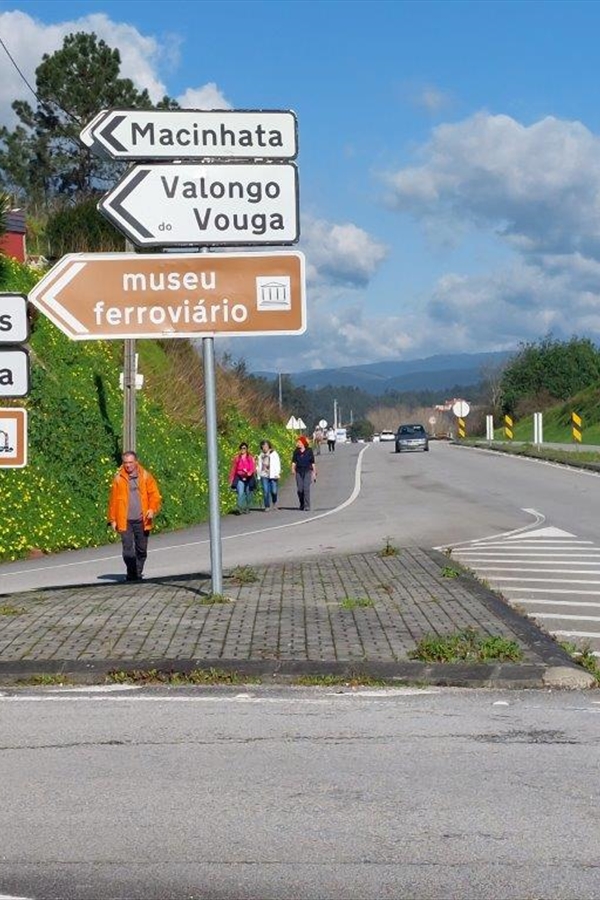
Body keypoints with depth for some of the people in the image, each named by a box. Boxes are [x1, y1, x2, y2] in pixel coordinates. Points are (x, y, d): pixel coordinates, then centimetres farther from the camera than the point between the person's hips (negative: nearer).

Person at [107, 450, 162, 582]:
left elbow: (154, 495, 5)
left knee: (141, 550, 8)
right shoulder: (118, 478, 4)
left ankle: (137, 574, 22)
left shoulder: (145, 476, 6)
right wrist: (112, 519, 3)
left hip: (142, 520, 1)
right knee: (128, 549, -12)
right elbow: (113, 500, 6)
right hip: (125, 521, -1)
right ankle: (131, 574, -6)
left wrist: (152, 509, -12)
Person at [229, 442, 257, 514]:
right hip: (240, 478, -1)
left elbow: (253, 467, 0)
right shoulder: (237, 458, 6)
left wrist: (249, 473, -20)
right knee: (240, 493, -15)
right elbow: (233, 469, 9)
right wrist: (231, 479, 6)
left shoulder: (250, 457, 6)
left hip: (248, 478, 1)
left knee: (248, 493, 7)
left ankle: (247, 508, 22)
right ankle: (240, 509, -19)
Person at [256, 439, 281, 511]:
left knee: (273, 491, -4)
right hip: (264, 476, 3)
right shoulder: (261, 455, 15)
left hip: (273, 475, -3)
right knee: (265, 491, -4)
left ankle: (274, 503, 24)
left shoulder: (274, 454, 3)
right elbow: (259, 465, 22)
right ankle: (267, 506, 4)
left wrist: (277, 473, -9)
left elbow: (277, 464, 0)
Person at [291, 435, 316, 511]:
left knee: (306, 488, -12)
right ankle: (302, 504, 19)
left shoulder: (309, 451, 1)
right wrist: (293, 469, -15)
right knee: (299, 489, 1)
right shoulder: (296, 451, 7)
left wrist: (314, 473, 4)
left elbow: (313, 463, 5)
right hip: (299, 472, 3)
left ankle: (307, 505, -9)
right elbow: (294, 461, 3)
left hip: (307, 471, -3)